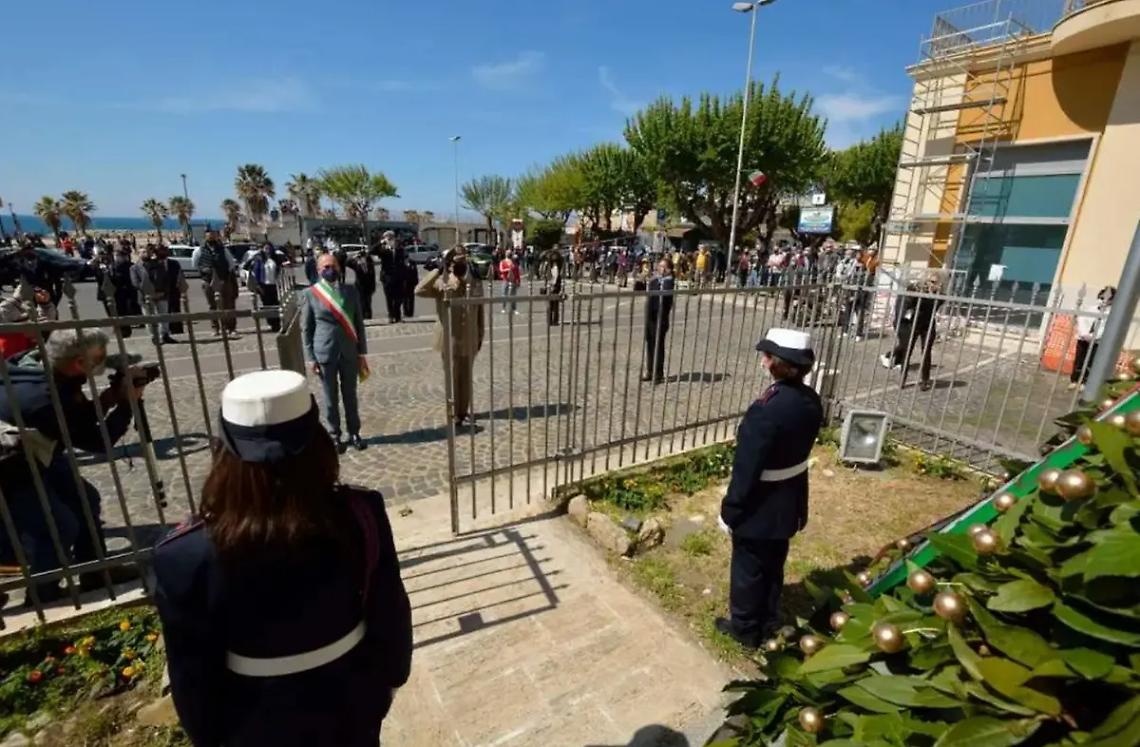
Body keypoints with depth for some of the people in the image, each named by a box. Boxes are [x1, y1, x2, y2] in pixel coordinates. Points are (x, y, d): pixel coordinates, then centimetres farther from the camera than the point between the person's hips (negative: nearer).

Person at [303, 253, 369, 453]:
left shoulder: (350, 290, 2)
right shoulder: (311, 293, -3)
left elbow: (359, 322, 5)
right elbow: (307, 328, 1)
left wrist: (362, 352, 3)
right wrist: (310, 357, -2)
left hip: (349, 352, 2)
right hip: (325, 353, -1)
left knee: (350, 394, 11)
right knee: (330, 397, 8)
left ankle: (354, 433, 24)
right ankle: (335, 435, 22)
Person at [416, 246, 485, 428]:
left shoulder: (475, 281, 5)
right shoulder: (442, 281, -7)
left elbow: (480, 310, 9)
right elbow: (419, 290, -24)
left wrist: (480, 334, 8)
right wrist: (438, 269, -22)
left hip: (469, 338, 3)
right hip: (450, 338, -3)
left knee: (466, 377, 13)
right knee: (452, 377, 7)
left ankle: (465, 411, 25)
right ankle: (454, 413, 19)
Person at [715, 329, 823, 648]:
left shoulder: (767, 411, -31)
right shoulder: (811, 401, -5)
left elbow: (747, 469, -25)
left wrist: (730, 510, -12)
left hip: (761, 507, -7)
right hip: (790, 501, 8)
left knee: (748, 567, 15)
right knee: (773, 564, 25)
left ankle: (745, 628, 35)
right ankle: (768, 620, 45)